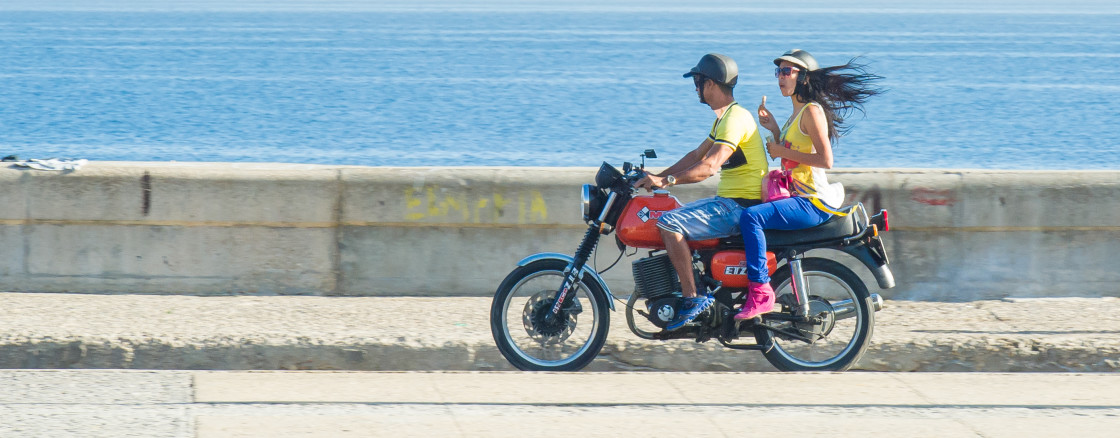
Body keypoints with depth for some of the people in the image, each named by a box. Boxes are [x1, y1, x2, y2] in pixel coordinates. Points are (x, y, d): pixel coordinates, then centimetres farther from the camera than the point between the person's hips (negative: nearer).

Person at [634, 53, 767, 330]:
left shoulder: (735, 118, -18)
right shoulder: (724, 117, 17)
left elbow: (709, 166, -29)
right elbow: (697, 156, 24)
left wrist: (666, 181, -32)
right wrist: (657, 177, 17)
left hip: (741, 206, -11)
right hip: (728, 200, 11)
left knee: (669, 224, -22)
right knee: (670, 219, 19)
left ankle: (692, 298, -23)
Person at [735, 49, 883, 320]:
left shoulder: (812, 111, -11)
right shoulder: (797, 114, 20)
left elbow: (825, 160, -20)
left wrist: (783, 152, -16)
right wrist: (774, 130, 12)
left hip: (814, 202, -11)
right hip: (798, 197, 11)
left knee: (751, 217, -27)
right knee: (748, 216, 18)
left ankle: (760, 293, -30)